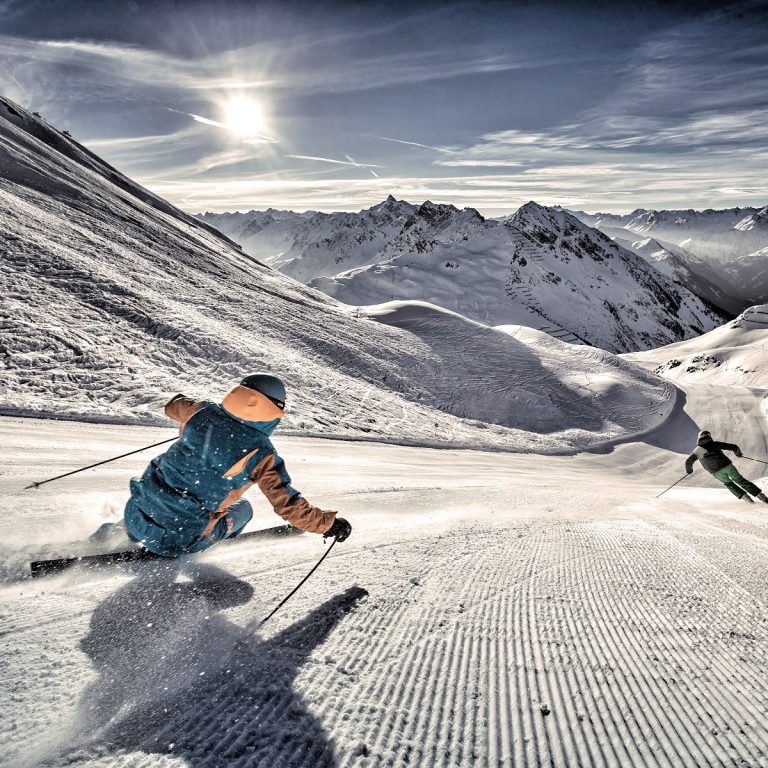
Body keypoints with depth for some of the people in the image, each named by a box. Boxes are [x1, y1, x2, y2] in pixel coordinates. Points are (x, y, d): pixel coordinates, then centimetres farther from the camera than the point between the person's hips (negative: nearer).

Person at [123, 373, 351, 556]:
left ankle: (135, 532, 31)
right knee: (242, 510, 19)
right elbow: (289, 504, -14)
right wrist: (329, 523, -1)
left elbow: (173, 407, 20)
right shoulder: (261, 454, -18)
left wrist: (184, 402, 42)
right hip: (178, 539, -4)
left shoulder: (202, 412, -5)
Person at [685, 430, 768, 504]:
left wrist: (689, 470, 30)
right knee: (740, 480, 14)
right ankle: (760, 495, 7)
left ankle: (744, 496, 10)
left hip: (716, 471, -1)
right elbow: (734, 447, 17)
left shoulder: (698, 450, 15)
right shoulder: (715, 443, 18)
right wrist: (738, 453, 37)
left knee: (728, 483, 24)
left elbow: (688, 461, 12)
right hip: (727, 465, 1)